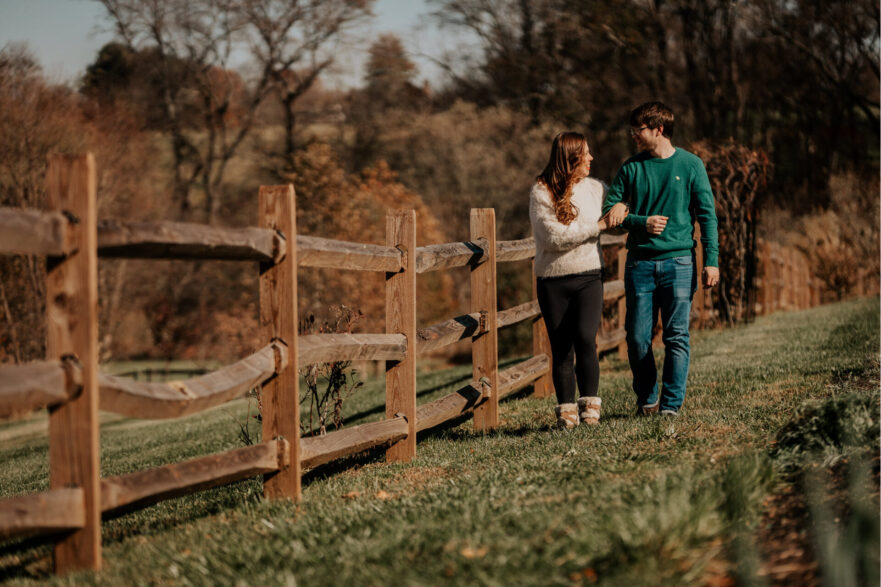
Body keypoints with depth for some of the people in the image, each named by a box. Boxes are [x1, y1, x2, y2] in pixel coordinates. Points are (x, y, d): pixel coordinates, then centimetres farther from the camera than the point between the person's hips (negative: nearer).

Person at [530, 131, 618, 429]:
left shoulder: (595, 189, 8)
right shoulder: (541, 193, -5)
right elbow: (555, 236, -14)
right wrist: (597, 226, -11)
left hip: (588, 276, 2)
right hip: (553, 280, -2)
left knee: (585, 338, -17)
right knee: (561, 350, 2)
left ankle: (589, 405, -6)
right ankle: (566, 410, 13)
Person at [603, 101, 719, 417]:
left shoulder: (691, 165, 3)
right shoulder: (631, 168, 8)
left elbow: (707, 214, 2)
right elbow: (610, 211, 8)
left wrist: (711, 260, -6)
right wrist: (642, 222, -9)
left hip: (679, 261, -2)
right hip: (640, 263, 2)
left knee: (676, 337, -4)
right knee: (637, 338, 1)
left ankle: (671, 404, 2)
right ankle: (646, 400, 17)